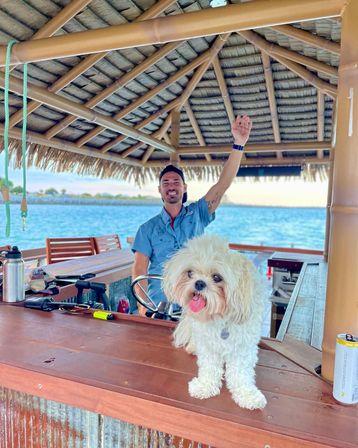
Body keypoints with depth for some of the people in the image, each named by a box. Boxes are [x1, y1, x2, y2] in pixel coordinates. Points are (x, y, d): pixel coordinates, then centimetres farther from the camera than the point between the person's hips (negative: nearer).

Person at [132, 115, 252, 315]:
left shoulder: (197, 214, 2)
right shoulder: (148, 228, 1)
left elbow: (223, 184, -10)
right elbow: (139, 269, -3)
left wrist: (239, 144, -20)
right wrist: (143, 307, -14)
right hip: (159, 306, 0)